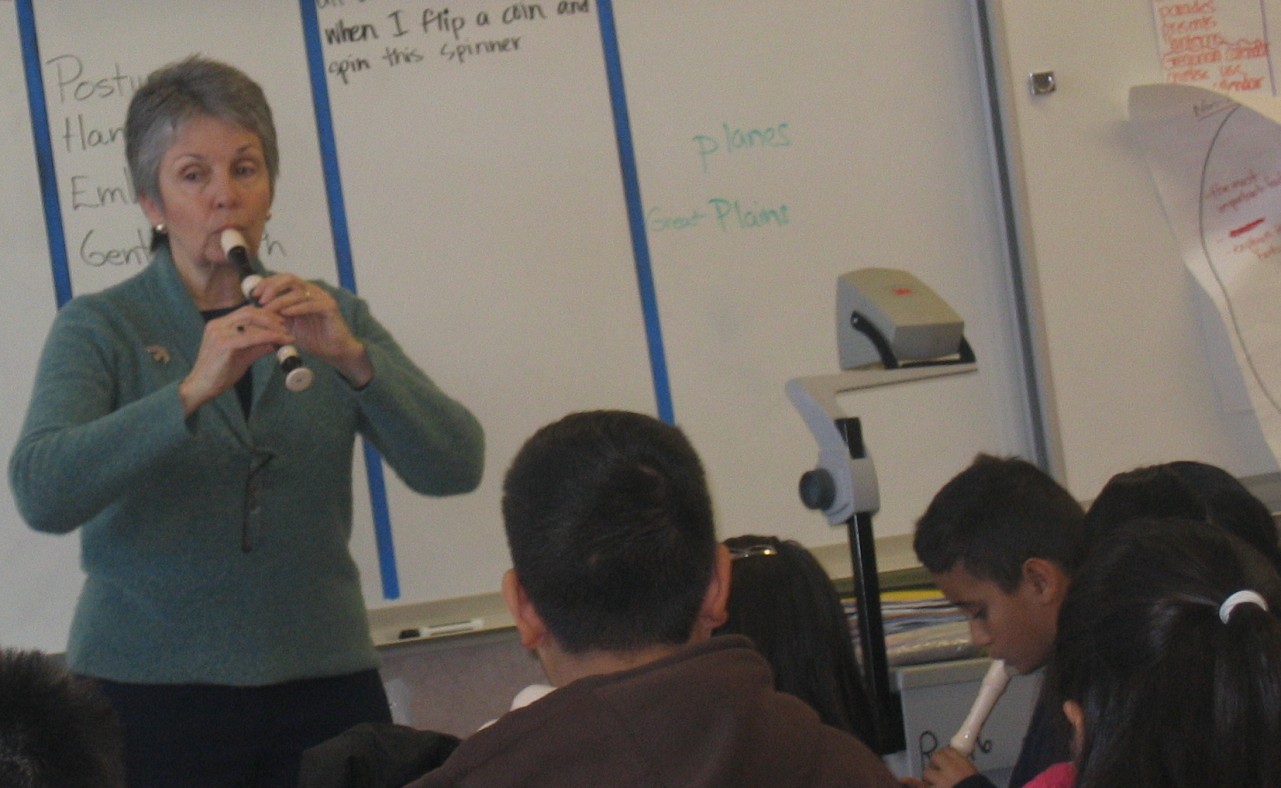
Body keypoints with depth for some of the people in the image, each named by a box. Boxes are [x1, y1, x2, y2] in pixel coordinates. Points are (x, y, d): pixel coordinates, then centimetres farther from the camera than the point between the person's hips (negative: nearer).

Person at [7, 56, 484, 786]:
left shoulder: (331, 318, 8)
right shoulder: (99, 328, 0)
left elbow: (454, 468, -4)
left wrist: (351, 358, -19)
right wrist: (192, 391, -28)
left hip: (323, 680, 2)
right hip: (153, 692, -2)